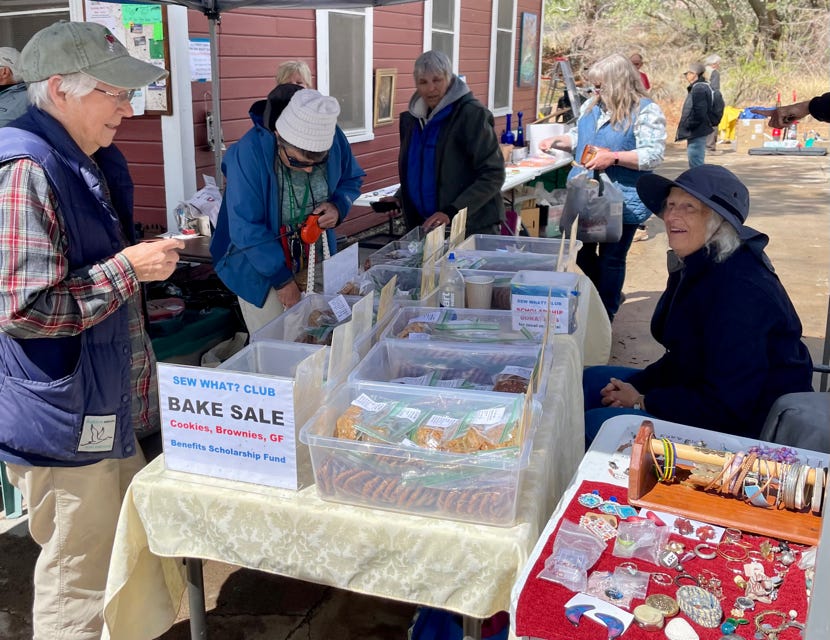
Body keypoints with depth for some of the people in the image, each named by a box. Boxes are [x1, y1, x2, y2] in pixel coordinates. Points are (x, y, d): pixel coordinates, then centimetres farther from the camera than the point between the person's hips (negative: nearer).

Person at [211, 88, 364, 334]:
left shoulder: (333, 139, -13)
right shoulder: (249, 153, -27)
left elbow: (351, 179, 8)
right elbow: (246, 230, -24)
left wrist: (338, 207, -14)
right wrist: (282, 279, -20)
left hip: (314, 263, 4)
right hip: (259, 267, -4)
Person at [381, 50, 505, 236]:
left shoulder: (471, 114, -12)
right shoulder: (412, 118, 8)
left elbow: (494, 175, -15)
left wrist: (452, 212, -23)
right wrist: (400, 197, 4)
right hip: (425, 227, 5)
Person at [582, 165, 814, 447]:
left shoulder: (741, 289, -27)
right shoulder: (695, 267, 4)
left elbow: (728, 405, -28)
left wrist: (641, 402, -18)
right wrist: (634, 386, -3)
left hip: (746, 428, -10)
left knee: (597, 423, -21)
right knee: (589, 382, 13)